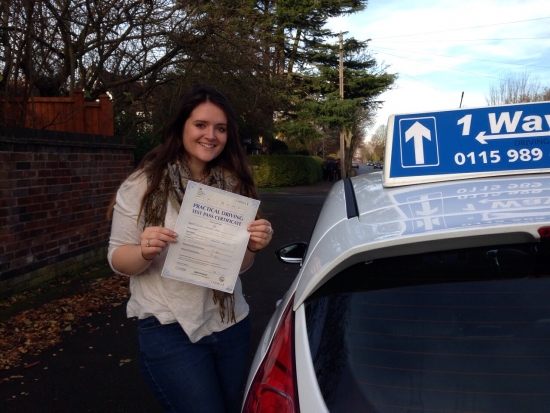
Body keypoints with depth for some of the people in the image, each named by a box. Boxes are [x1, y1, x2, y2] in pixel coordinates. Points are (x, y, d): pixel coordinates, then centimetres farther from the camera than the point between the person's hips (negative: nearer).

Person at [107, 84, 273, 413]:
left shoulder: (234, 185, 0)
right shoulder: (143, 185, -10)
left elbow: (240, 265, 7)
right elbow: (117, 259, -6)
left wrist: (253, 247, -14)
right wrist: (145, 252, -26)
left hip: (232, 325, 5)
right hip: (169, 331, -4)